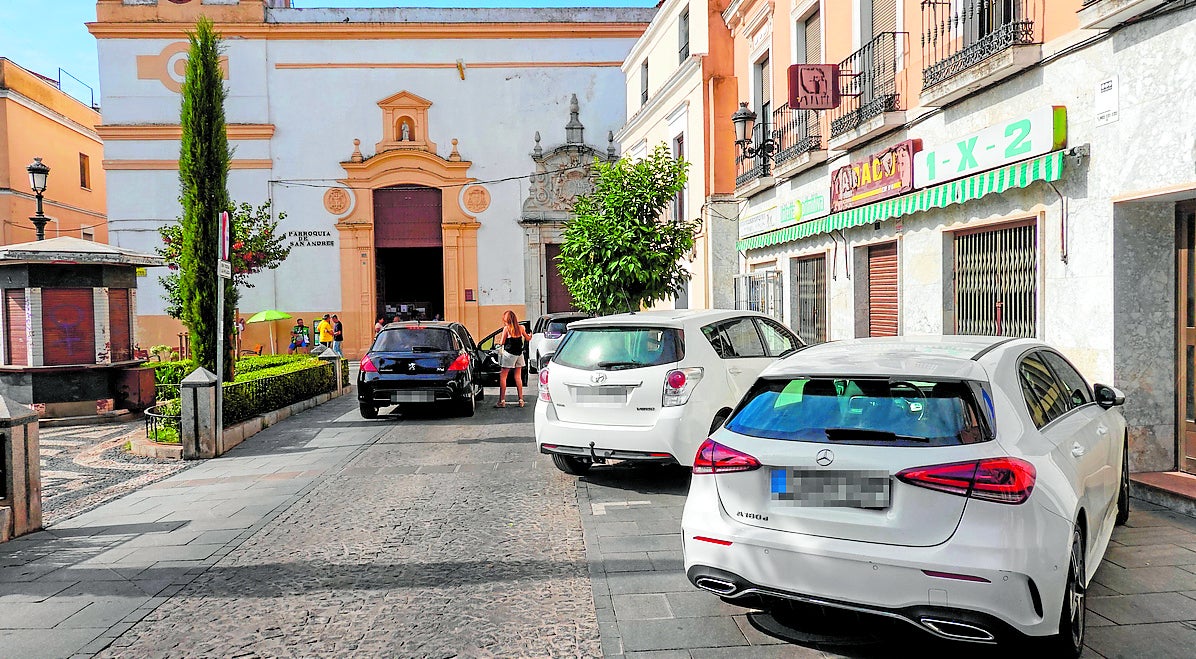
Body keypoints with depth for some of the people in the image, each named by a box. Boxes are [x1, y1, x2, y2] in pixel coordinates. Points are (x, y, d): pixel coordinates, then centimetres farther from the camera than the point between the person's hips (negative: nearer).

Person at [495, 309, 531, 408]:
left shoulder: (506, 328, -9)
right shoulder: (520, 328, 4)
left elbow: (502, 342, -7)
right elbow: (527, 338, 17)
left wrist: (499, 339, 14)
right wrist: (530, 335, 38)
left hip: (509, 354, -5)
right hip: (519, 354, 5)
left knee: (503, 377, 0)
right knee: (518, 377, 12)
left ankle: (502, 401, -4)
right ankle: (521, 400, 11)